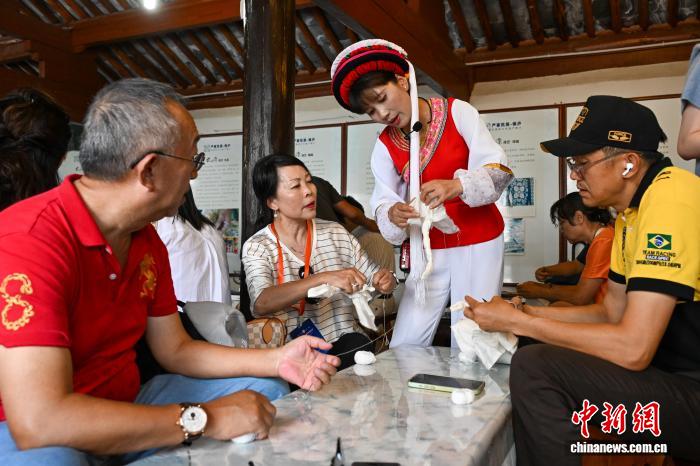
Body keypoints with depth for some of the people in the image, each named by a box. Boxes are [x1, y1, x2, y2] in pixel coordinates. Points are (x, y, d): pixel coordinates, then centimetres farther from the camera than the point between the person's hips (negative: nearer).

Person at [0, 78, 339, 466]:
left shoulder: (147, 240, 2)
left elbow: (175, 349, 6)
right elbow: (39, 419, -34)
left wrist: (277, 360, -6)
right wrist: (204, 418, -28)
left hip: (123, 409, 7)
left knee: (264, 391, 1)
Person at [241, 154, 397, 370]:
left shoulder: (336, 233, 8)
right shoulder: (256, 247, -4)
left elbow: (371, 277, 14)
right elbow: (261, 303, -22)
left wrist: (384, 281, -10)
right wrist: (324, 278, -32)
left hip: (344, 340, 4)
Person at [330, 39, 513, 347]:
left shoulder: (457, 112, -7)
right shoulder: (385, 146, 1)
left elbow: (500, 171, -12)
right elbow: (383, 203, -4)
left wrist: (456, 185, -31)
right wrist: (392, 214, -28)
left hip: (478, 244, -2)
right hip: (429, 250, 3)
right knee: (405, 346, -1)